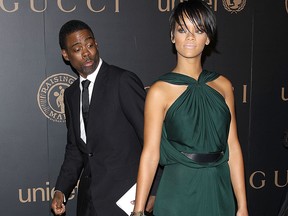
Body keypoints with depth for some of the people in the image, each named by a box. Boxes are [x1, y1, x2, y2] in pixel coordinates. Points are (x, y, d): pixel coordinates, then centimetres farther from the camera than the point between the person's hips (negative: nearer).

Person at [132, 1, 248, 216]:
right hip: (179, 193, -3)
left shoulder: (223, 85, 2)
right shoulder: (160, 91, -9)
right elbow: (150, 153, -10)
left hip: (220, 191, 4)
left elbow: (233, 147, 1)